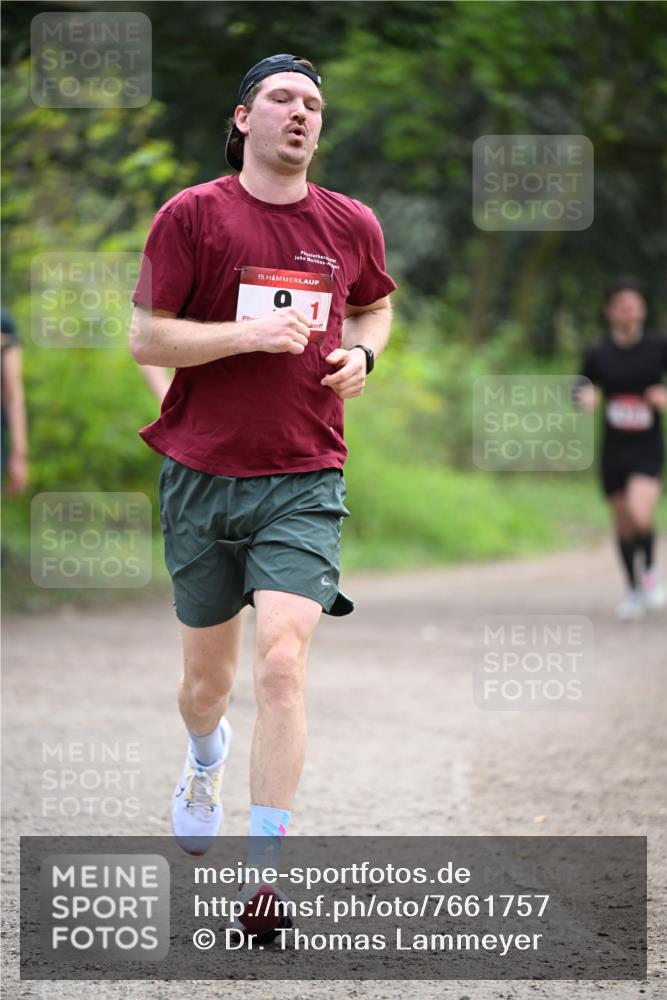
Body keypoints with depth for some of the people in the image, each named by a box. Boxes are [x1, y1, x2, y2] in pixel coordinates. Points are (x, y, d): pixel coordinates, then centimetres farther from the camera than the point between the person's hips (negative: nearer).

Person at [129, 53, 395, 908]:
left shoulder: (352, 225, 7)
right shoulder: (192, 215, -3)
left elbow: (376, 304, 27)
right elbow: (146, 337, -5)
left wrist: (361, 353, 5)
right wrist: (248, 333, -18)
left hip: (304, 482, 0)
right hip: (202, 476, 0)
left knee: (282, 663, -18)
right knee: (206, 678, 13)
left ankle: (265, 871, -13)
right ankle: (205, 760, 51)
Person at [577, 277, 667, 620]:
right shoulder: (598, 355, 0)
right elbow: (582, 389, 13)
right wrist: (585, 397, -10)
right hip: (614, 449, 2)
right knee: (623, 524, 10)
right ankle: (634, 590, 29)